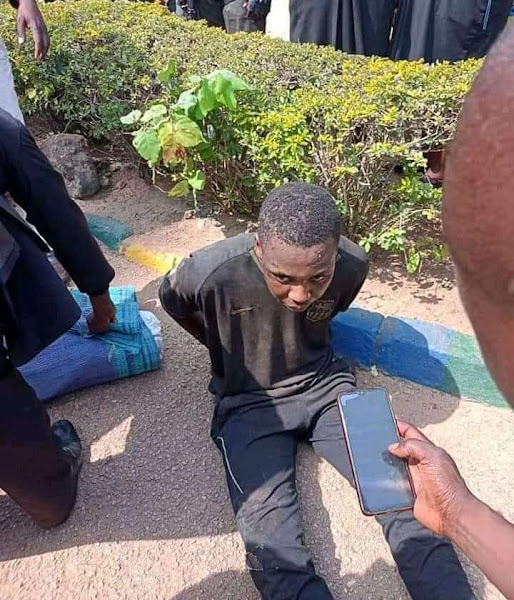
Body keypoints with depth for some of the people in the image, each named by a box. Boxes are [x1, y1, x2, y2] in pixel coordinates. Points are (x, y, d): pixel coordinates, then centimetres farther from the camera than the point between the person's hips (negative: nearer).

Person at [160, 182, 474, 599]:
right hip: (249, 402, -2)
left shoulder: (352, 266, -17)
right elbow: (171, 299, 0)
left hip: (323, 385, 3)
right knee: (272, 544, -21)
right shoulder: (212, 272, -27)